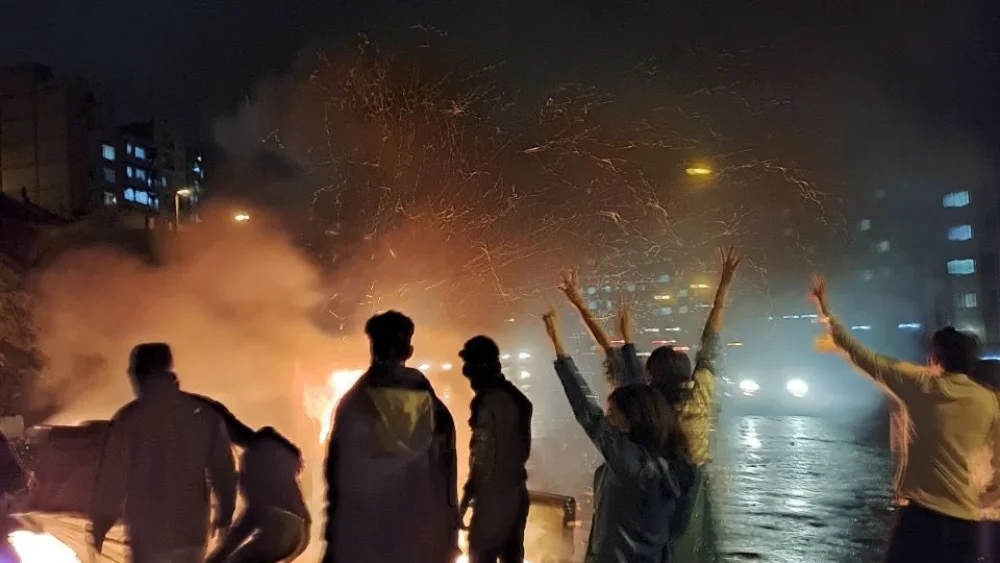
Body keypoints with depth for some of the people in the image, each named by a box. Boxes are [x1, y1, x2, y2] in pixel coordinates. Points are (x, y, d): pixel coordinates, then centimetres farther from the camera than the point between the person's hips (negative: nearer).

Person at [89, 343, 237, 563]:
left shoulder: (129, 418, -9)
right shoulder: (205, 413, 1)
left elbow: (112, 477, -8)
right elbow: (223, 469, 5)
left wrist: (99, 526, 6)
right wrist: (224, 515, 18)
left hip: (149, 533, -4)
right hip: (192, 530, 4)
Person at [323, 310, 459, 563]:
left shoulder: (353, 405, -7)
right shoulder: (434, 408, -2)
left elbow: (337, 474, -3)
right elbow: (446, 480, 1)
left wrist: (332, 537, 7)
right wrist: (448, 536, 10)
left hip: (361, 537, -1)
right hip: (419, 538, 2)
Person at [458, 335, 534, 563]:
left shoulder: (487, 401, -17)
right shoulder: (518, 398, 8)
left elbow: (482, 460, -19)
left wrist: (464, 503, -13)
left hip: (493, 497, -8)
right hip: (516, 494, 8)